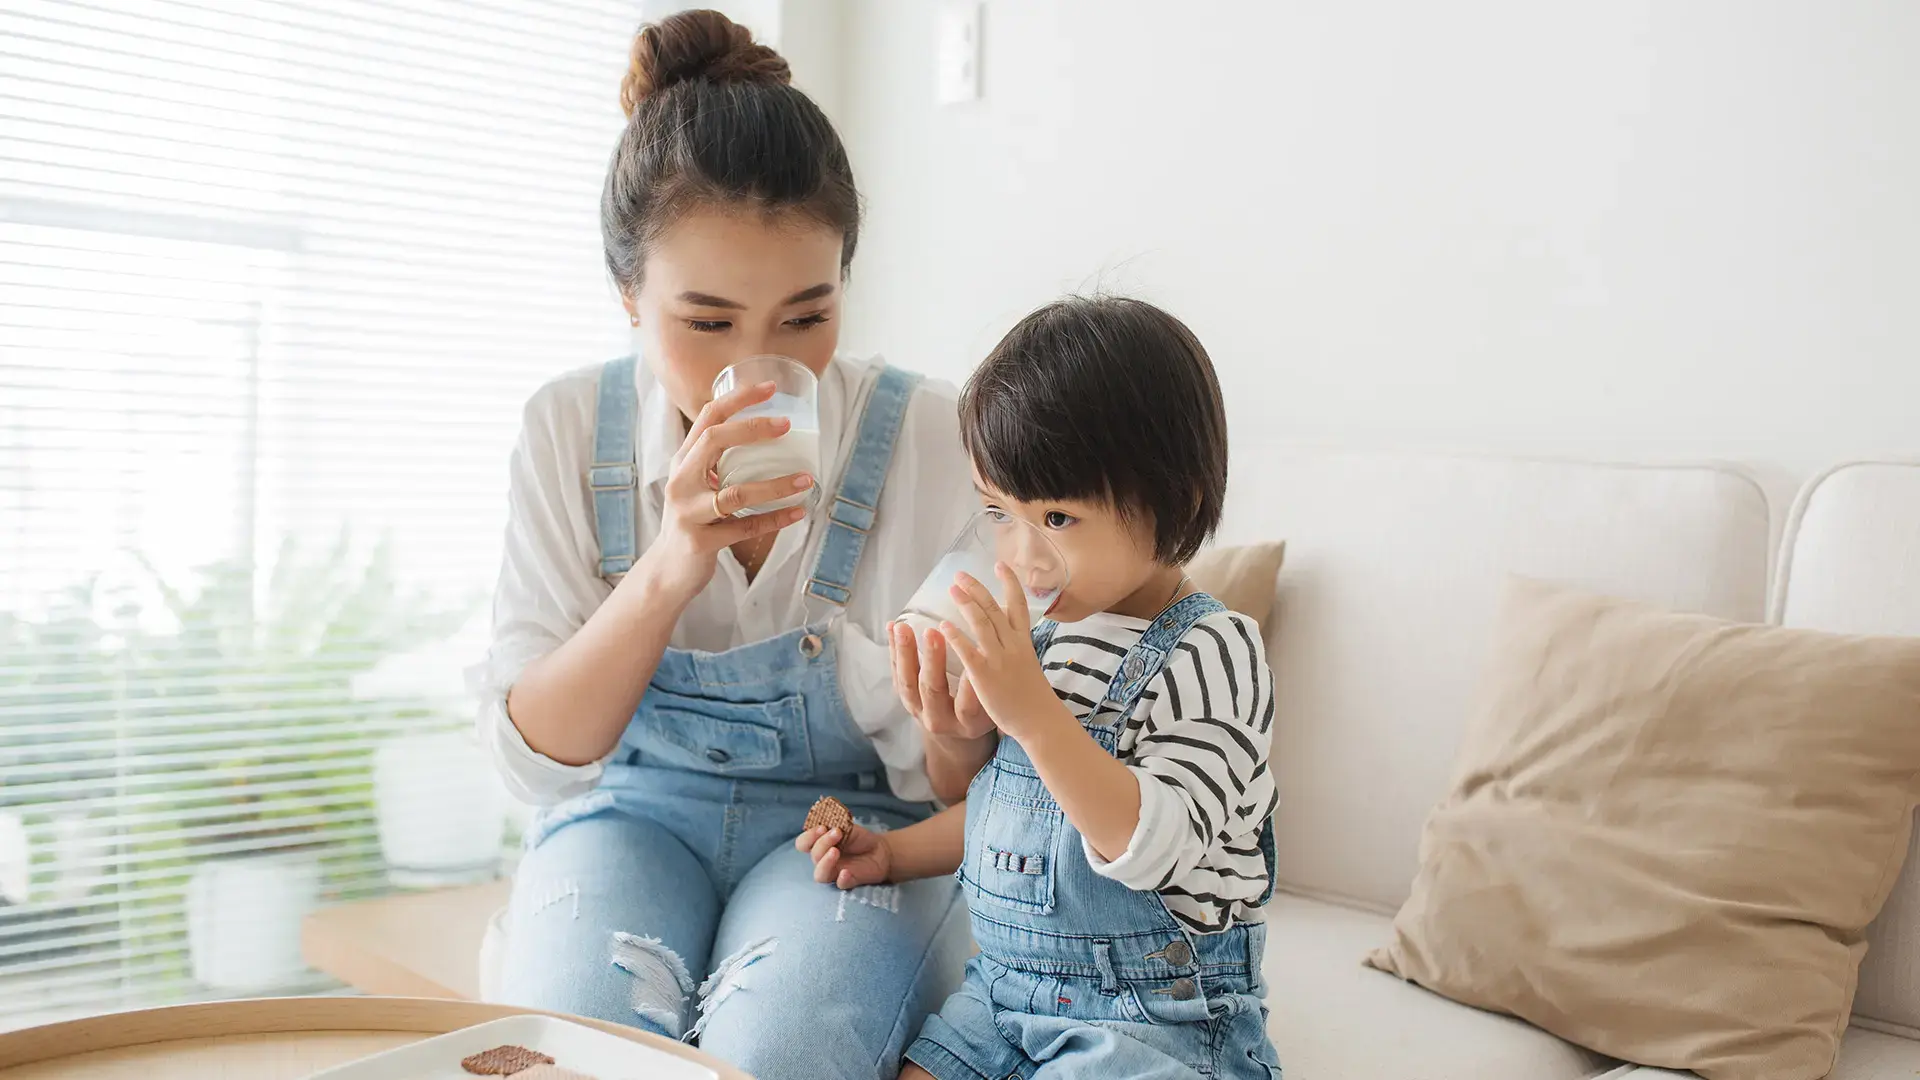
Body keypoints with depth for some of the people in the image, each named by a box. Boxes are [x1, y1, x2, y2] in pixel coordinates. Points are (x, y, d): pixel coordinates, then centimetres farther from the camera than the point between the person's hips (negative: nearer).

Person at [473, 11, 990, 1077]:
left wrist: (957, 722, -33)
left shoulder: (923, 437, -14)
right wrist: (666, 572, -27)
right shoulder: (570, 429, -8)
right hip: (630, 811, 2)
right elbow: (532, 759, -11)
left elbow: (943, 786, -8)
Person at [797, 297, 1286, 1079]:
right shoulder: (1047, 637, 6)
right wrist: (896, 852, 11)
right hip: (1005, 981, 8)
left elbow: (1154, 845, -29)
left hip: (1151, 1012, -7)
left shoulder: (1209, 654, -17)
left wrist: (1035, 709, -36)